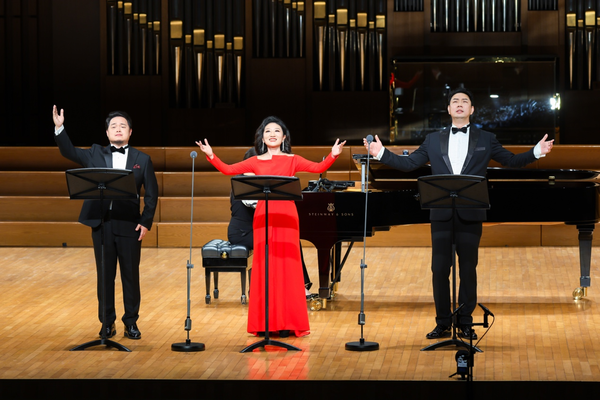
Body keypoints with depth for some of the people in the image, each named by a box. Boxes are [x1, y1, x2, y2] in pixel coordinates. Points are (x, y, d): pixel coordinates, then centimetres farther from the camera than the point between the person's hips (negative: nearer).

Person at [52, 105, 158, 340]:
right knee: (105, 275, 6)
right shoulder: (95, 154, 10)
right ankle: (107, 323, 14)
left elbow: (151, 194, 4)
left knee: (131, 275, 4)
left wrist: (146, 222, -6)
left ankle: (131, 323, 14)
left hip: (129, 225, -1)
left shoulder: (142, 160, 5)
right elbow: (69, 152, 1)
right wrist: (59, 128, -13)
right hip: (101, 224, 1)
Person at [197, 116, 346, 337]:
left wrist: (333, 155, -20)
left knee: (286, 266, -2)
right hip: (263, 216, 1)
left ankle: (287, 322, 3)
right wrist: (210, 155, -7)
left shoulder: (292, 160, 7)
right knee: (264, 267, 1)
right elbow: (228, 170, 4)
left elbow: (318, 168, -5)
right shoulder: (256, 162, 11)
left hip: (286, 216, -1)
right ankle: (264, 322, 6)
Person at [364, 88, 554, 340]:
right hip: (441, 215, 1)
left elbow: (512, 161, 7)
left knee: (468, 270, 2)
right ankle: (443, 324, 9)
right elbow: (409, 163, 12)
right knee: (439, 270, 1)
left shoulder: (486, 140, 9)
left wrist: (537, 152, -7)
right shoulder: (434, 140, 13)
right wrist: (381, 153, 3)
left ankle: (465, 323, 11)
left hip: (470, 215, -1)